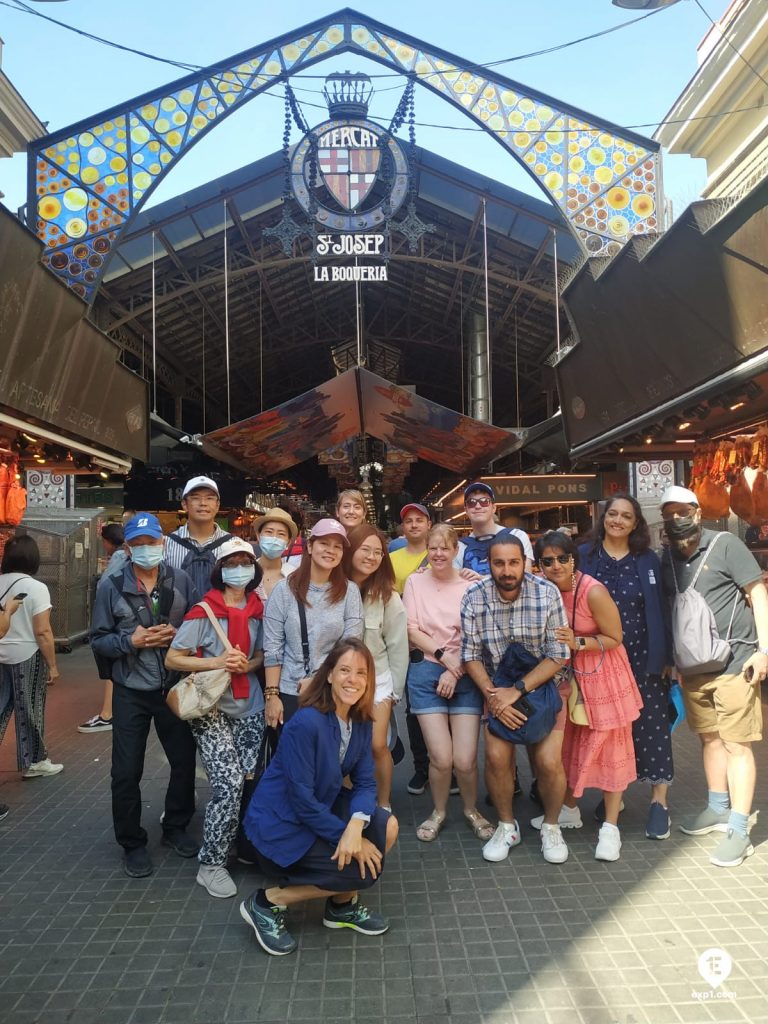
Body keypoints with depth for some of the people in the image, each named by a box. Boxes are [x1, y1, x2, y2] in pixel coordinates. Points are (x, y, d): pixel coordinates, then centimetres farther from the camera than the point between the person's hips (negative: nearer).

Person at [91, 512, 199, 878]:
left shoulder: (181, 581, -3)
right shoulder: (112, 587, -5)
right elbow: (98, 639, -2)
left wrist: (179, 635, -16)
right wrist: (130, 641, -19)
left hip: (175, 688, 2)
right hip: (131, 692, -1)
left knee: (185, 761, 13)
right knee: (127, 772, 6)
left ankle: (175, 828, 36)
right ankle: (132, 843, 26)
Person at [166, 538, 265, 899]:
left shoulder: (258, 609, 4)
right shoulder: (204, 611, -10)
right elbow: (172, 659, -9)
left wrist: (249, 664, -8)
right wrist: (216, 662, -21)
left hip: (249, 709, 5)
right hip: (211, 709, -5)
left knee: (248, 781, 4)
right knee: (229, 784, -13)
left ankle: (243, 843, 31)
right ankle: (210, 865, 4)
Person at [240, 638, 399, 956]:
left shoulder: (360, 722, -3)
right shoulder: (306, 723, -27)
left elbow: (365, 782, -5)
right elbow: (301, 798, -24)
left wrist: (356, 825, -24)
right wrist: (346, 836, -19)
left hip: (320, 809, 7)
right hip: (280, 825, -7)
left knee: (387, 826, -9)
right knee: (362, 868, -16)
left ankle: (342, 904, 12)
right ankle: (268, 902, 0)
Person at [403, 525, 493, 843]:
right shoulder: (415, 581, 4)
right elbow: (412, 631, 2)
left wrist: (455, 671, -9)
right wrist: (443, 656, -9)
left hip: (465, 675, 0)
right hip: (426, 673, 0)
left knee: (465, 760, -5)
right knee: (441, 758, -6)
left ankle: (471, 810, 26)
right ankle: (438, 812, 24)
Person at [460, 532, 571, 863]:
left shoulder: (547, 594, -18)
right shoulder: (474, 597, -14)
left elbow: (559, 655, -15)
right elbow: (471, 655, -7)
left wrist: (517, 690, -21)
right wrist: (493, 697, -18)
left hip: (543, 684, -1)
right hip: (497, 687, 1)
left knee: (548, 759, -12)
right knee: (496, 755, -12)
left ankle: (551, 827, 17)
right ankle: (507, 826, 14)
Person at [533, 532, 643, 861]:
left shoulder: (593, 591, -25)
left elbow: (615, 638, -17)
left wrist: (577, 643, -27)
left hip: (603, 675, -5)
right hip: (567, 676, 6)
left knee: (609, 747, 5)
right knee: (567, 744, 17)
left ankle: (610, 826, 16)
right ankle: (570, 810, 36)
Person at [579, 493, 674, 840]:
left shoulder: (648, 560, 4)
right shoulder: (584, 556, 1)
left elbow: (660, 610, 3)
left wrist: (665, 656, -1)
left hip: (642, 657, 0)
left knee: (651, 726, 0)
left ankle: (659, 801, 14)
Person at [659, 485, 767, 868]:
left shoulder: (725, 544, -7)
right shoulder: (667, 559, 8)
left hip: (734, 662, -6)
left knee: (736, 744, -1)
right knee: (710, 738, 17)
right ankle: (718, 808, 32)